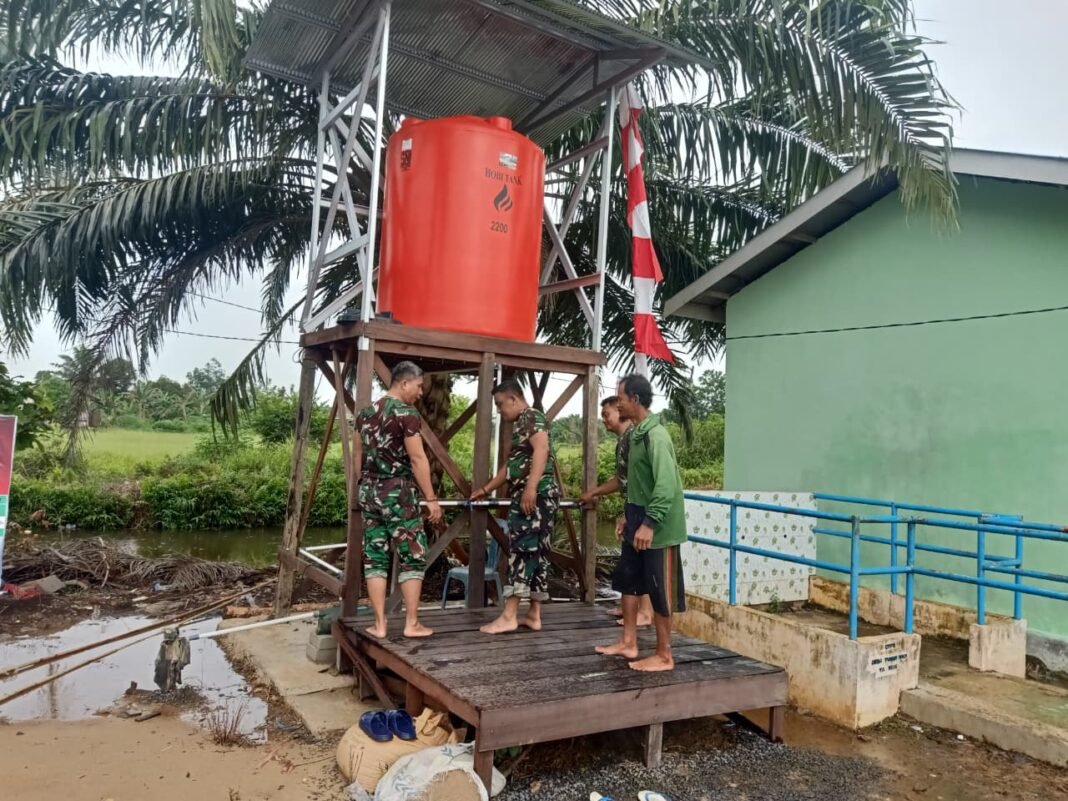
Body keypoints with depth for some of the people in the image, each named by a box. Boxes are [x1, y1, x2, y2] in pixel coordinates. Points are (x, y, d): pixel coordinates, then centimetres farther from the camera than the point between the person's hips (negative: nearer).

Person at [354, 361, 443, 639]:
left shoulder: (366, 412, 12)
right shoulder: (406, 413, -11)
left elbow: (358, 456, 16)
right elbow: (417, 459, -14)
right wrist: (431, 498, -12)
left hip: (369, 491, 7)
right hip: (398, 492, -7)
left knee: (374, 558, 9)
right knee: (413, 557, 3)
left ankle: (379, 624, 11)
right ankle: (412, 624, 6)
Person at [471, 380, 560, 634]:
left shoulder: (531, 417, -4)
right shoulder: (519, 425, 24)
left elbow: (541, 449, -21)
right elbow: (511, 465, 30)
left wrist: (530, 488, -29)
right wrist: (486, 490, 32)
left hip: (537, 494, -10)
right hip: (528, 496, 10)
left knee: (521, 550, -11)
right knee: (535, 553, 8)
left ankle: (509, 616, -12)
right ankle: (534, 615, 11)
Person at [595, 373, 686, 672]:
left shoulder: (656, 435, -20)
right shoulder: (637, 434, 10)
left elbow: (666, 485, -26)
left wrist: (650, 523, -28)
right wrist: (630, 516, 21)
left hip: (657, 527, -10)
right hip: (638, 522, 10)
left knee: (660, 591, 0)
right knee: (628, 581, 16)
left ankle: (664, 656, 12)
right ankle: (629, 643, 28)